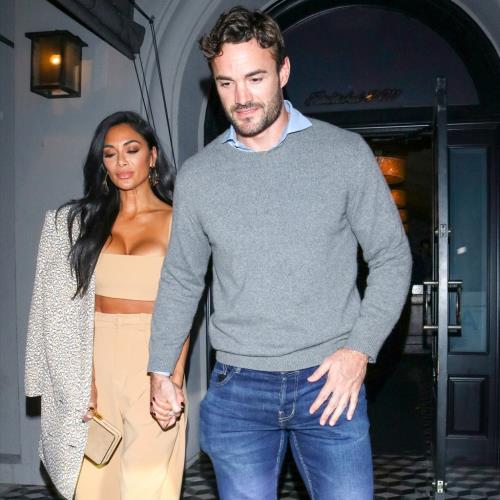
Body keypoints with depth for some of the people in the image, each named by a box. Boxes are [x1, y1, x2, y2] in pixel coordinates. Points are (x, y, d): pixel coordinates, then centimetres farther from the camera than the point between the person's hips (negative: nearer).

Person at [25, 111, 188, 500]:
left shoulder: (177, 222, 2)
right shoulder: (85, 220, 9)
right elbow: (73, 305, 5)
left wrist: (175, 374, -14)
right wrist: (83, 378, -4)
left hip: (153, 364, -2)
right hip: (97, 362, 3)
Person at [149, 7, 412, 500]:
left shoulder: (345, 152, -3)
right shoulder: (197, 174, 3)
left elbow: (391, 257, 1)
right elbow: (180, 281, 12)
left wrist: (360, 349, -9)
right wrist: (160, 371, 14)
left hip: (331, 384, -1)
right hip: (237, 389, 2)